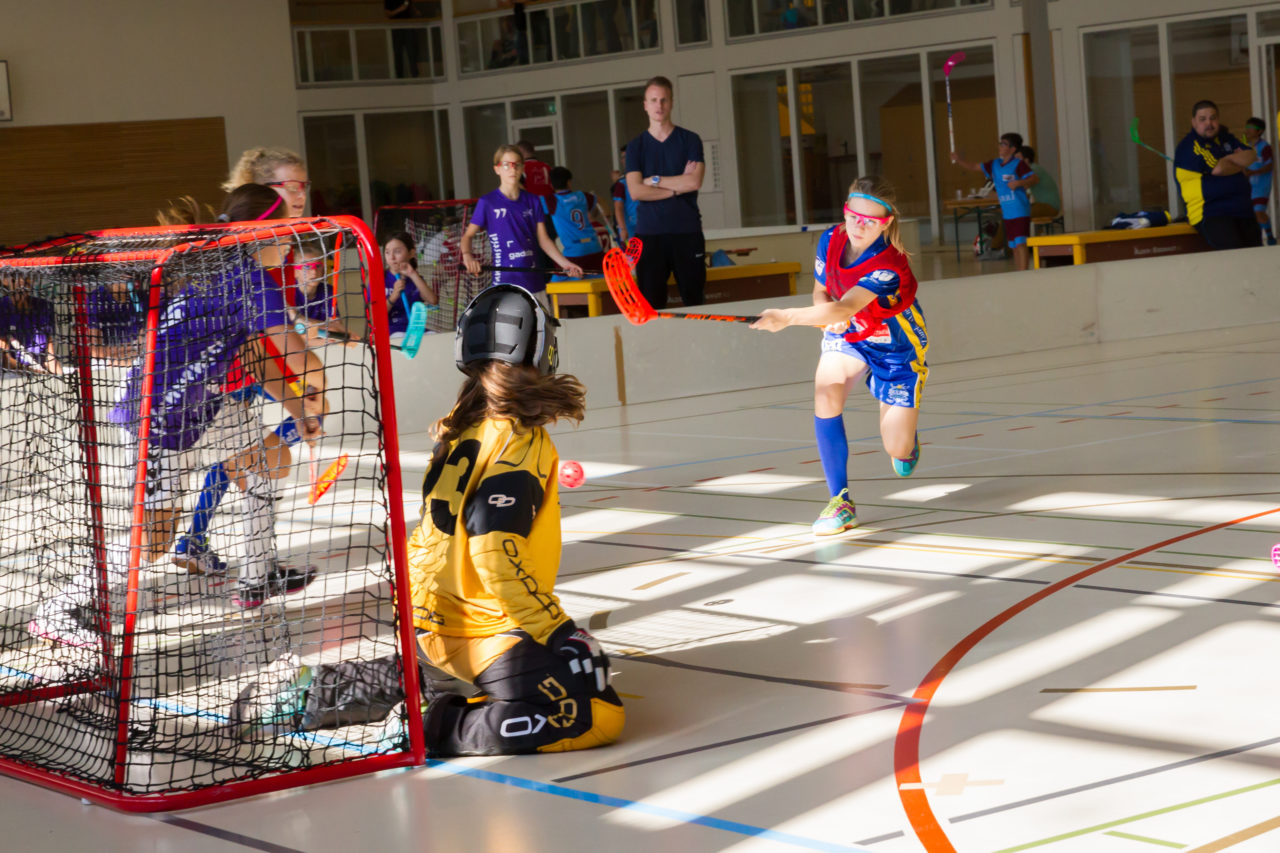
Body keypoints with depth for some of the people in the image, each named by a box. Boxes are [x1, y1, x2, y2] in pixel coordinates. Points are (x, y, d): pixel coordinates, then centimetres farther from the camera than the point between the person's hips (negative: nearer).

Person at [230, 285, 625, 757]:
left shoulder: (462, 426, 9)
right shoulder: (517, 442, -17)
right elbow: (496, 552, -25)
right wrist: (555, 629, -21)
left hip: (432, 622, 10)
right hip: (484, 635, -10)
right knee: (597, 716, -18)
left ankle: (320, 691, 29)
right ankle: (431, 730, -17)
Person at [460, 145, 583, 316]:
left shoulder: (532, 201, 11)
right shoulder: (487, 202, 1)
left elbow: (543, 239, 12)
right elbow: (468, 235, 5)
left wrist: (565, 263, 0)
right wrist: (467, 255, -16)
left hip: (534, 282, 4)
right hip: (505, 283, -4)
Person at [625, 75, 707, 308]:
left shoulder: (690, 140, 6)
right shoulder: (636, 146, 9)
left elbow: (695, 182, -8)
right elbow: (635, 191, -5)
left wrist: (655, 180, -4)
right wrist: (678, 186, -6)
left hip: (687, 231, -1)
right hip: (649, 234, 1)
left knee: (694, 300, 0)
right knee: (651, 304, -2)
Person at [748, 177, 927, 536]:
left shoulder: (889, 267, -36)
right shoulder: (830, 240, -16)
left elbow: (844, 308, -49)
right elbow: (821, 292, 1)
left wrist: (788, 317, -62)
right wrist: (826, 313, -23)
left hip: (897, 347, -4)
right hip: (848, 336, 4)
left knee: (897, 449, -3)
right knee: (826, 394, -29)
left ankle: (906, 439, 41)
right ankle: (840, 501, -19)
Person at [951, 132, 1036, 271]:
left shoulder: (1019, 165, -8)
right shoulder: (994, 165, 12)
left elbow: (1034, 179, -12)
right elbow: (974, 167, 15)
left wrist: (1019, 183, -26)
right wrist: (959, 160, 2)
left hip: (1020, 211, -8)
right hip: (1007, 212, 8)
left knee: (1020, 243, -12)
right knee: (1014, 246, 11)